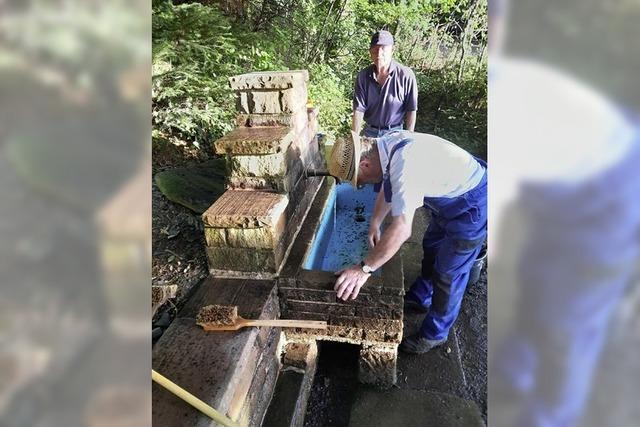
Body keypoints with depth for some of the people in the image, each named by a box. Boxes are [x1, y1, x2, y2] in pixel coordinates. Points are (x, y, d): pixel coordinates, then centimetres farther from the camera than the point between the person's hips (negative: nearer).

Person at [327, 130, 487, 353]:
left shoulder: (405, 164, -37)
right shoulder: (387, 144, -9)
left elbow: (401, 229, -39)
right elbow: (389, 188, 9)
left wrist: (364, 268, -33)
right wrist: (374, 223, 5)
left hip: (472, 206, -9)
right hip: (452, 194, 9)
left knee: (449, 273, 3)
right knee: (431, 247, 25)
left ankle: (435, 333, 24)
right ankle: (420, 297, 48)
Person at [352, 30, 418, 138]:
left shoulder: (406, 75, -15)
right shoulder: (363, 76, -9)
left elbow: (411, 110, -9)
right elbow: (359, 109, -10)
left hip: (394, 133, -2)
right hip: (370, 132, 2)